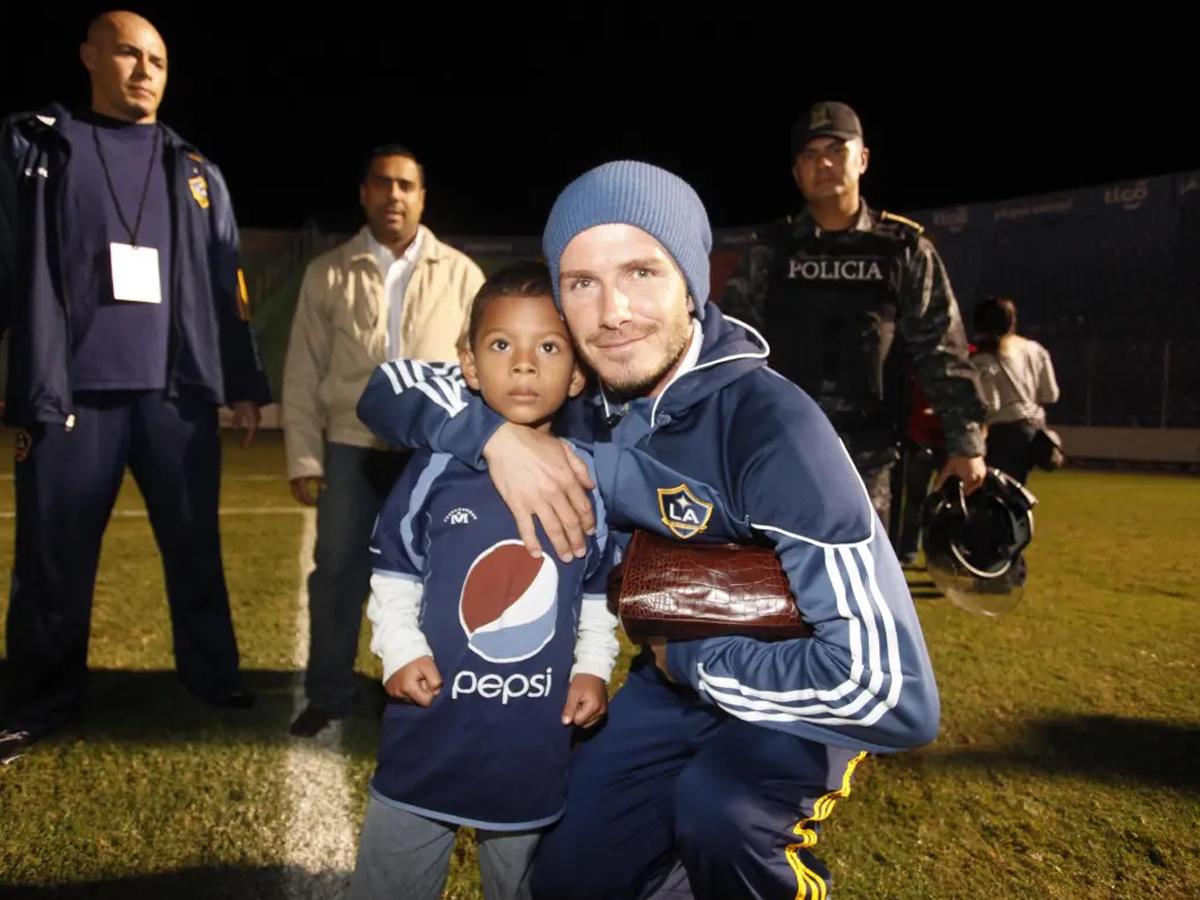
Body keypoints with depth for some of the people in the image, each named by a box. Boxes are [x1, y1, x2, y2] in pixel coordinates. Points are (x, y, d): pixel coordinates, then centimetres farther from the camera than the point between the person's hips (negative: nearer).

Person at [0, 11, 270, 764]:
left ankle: (212, 673, 24)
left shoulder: (195, 170, 14)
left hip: (178, 394, 2)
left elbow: (227, 289, 13)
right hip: (71, 394, -1)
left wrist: (245, 385, 10)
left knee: (195, 548, 8)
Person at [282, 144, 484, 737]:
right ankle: (328, 695, 21)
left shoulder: (460, 274, 7)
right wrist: (303, 459, 0)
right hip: (352, 447, 1)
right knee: (337, 574, 4)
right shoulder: (327, 274, 7)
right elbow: (302, 375, 6)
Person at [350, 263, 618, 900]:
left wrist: (592, 670, -6)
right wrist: (402, 653, -15)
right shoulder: (435, 471, -11)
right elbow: (393, 582, -1)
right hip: (426, 745, -1)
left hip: (538, 751, 2)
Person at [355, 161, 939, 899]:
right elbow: (391, 387, -6)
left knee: (715, 811, -33)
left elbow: (891, 686, -37)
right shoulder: (572, 396, -14)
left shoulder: (773, 427, -33)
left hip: (797, 694, -4)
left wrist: (692, 657, -24)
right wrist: (497, 434, -27)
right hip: (674, 675, 5)